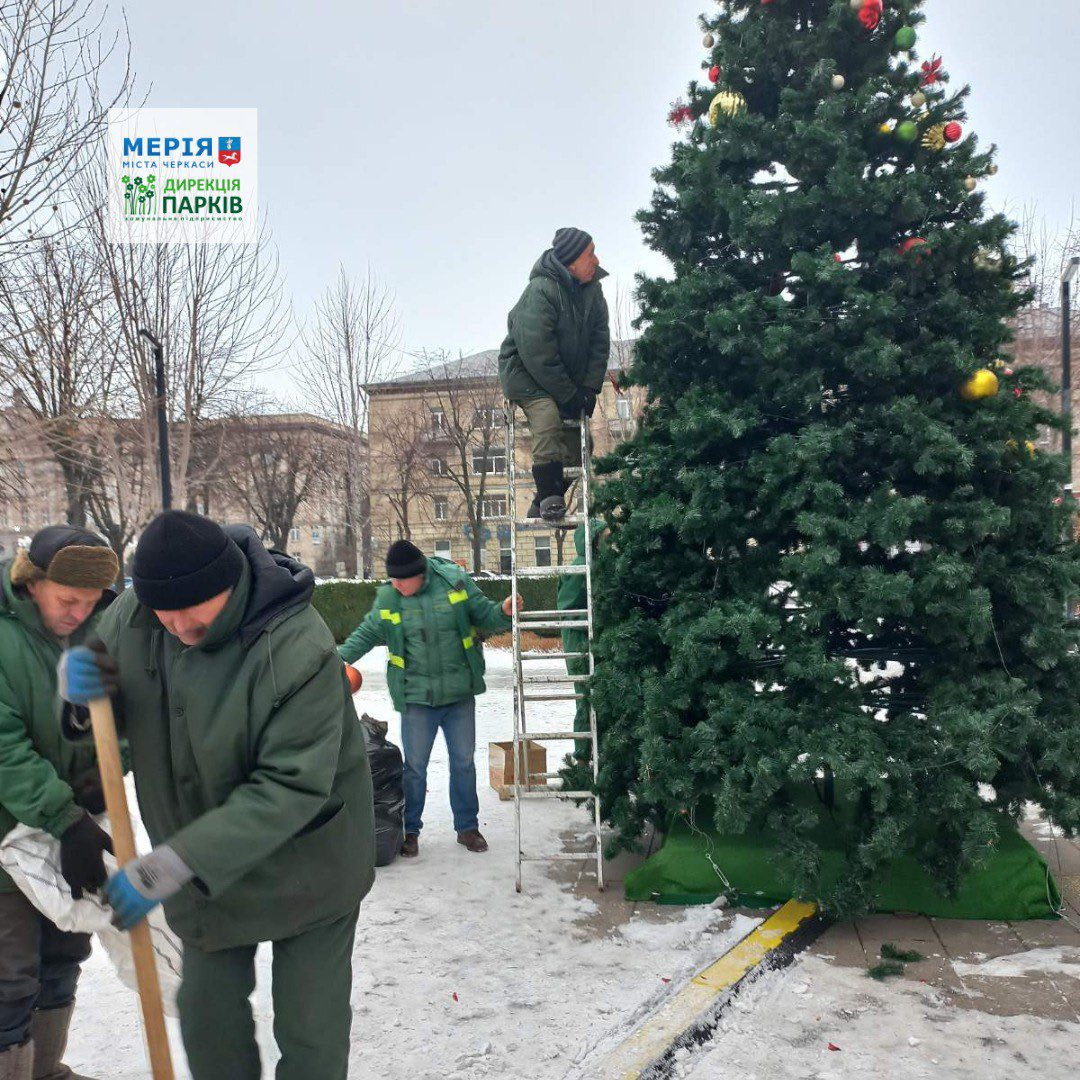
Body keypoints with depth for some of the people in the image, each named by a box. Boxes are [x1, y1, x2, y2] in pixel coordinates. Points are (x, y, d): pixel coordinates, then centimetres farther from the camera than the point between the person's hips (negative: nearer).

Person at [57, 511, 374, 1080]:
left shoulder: (300, 649, -32)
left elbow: (290, 789, -31)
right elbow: (111, 714, 4)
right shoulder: (133, 613, -13)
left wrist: (171, 865, -32)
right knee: (207, 1011, 21)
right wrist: (79, 682, -21)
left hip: (303, 865, -5)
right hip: (203, 866, 5)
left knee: (311, 1030, 10)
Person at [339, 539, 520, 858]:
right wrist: (341, 658, -7)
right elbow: (367, 633, 6)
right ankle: (409, 830, 25)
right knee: (415, 766, 7)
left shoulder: (454, 580, -9)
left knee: (464, 762, 12)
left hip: (460, 693, 1)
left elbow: (483, 615, 1)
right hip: (417, 697, 0)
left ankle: (467, 826, 28)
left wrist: (503, 612, -19)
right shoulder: (387, 597, -6)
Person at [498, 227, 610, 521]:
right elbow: (537, 353, -27)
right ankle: (548, 496, -27)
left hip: (569, 379, 7)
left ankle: (542, 505, 13)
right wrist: (569, 396, -23)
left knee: (577, 442, 1)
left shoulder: (591, 289, -3)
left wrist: (589, 387, -12)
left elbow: (600, 340, -1)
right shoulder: (540, 292, -24)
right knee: (547, 416, -32)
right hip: (525, 371, -7)